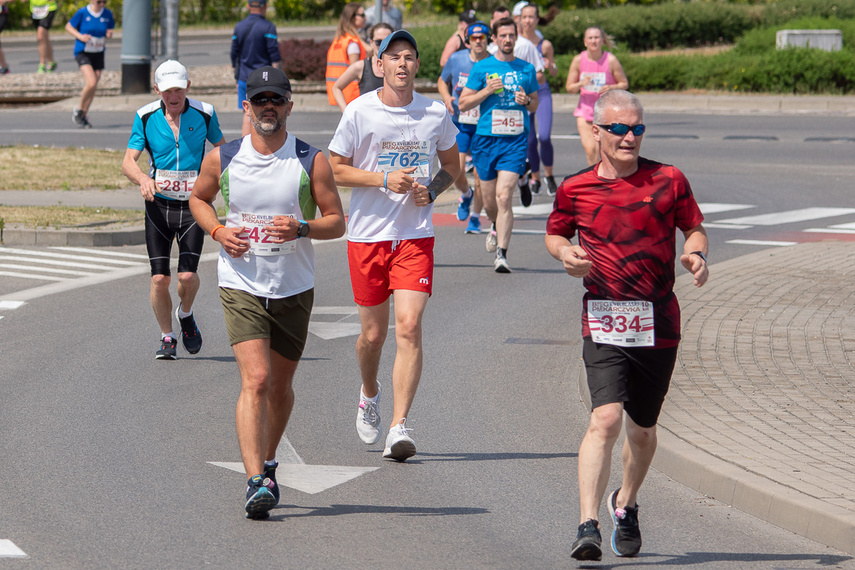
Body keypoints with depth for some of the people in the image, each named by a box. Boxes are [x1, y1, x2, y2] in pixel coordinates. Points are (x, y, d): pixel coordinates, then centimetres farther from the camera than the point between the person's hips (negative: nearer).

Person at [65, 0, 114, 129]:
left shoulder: (107, 14, 0)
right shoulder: (82, 13, -11)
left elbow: (110, 28, 16)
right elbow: (68, 26, 0)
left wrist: (109, 34, -8)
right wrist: (80, 36, -16)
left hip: (98, 54, 5)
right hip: (83, 52, -5)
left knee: (93, 87, 6)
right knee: (91, 83, -21)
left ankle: (84, 115, 25)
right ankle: (78, 110, 2)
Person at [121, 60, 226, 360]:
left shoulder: (204, 114, -4)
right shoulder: (146, 117, -4)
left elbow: (222, 147, 12)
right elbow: (128, 161, -6)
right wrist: (143, 179, -28)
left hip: (193, 204, -1)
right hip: (158, 204, 1)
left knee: (187, 274, -14)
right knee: (159, 278, -5)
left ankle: (186, 315, 19)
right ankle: (167, 338, 15)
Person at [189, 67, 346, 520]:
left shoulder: (311, 161, -4)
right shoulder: (222, 159, -2)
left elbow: (337, 221, -1)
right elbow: (198, 198, 16)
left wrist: (303, 228, -21)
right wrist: (217, 231, -4)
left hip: (294, 289, 2)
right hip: (241, 285, -2)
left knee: (280, 386, 14)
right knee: (255, 381, -18)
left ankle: (268, 464, 38)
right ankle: (255, 483, -22)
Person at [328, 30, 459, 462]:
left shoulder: (436, 114, 1)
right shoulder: (359, 112, -5)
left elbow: (451, 165, 17)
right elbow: (335, 169, -1)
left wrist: (431, 189, -4)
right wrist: (384, 179, -15)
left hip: (416, 234, 0)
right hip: (367, 233, 0)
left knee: (409, 327, -14)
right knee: (373, 333, 9)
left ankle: (399, 427, -15)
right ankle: (369, 394, 41)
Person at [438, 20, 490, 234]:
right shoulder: (456, 60, -2)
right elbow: (442, 81, 16)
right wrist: (446, 97, -5)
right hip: (459, 122, 1)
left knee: (481, 177, -1)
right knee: (456, 171, -10)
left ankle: (475, 217, 21)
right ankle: (466, 195, 26)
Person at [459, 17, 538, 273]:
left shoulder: (527, 69, 9)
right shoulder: (481, 68, 3)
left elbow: (535, 104, 20)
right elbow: (463, 104, 2)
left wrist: (527, 101, -3)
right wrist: (487, 91, -12)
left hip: (516, 140, -1)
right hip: (486, 139, 1)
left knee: (504, 196, -16)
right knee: (489, 201, 10)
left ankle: (501, 255, -16)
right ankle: (497, 227, 45)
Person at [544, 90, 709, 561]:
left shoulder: (669, 181, 3)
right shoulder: (575, 189, 2)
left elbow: (694, 228, 14)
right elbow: (554, 233, 17)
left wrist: (696, 255, -7)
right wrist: (565, 253, -5)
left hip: (659, 323, 2)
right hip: (604, 322, -2)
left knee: (642, 428, 15)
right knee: (606, 419, -20)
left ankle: (626, 504, 43)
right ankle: (589, 526, -23)